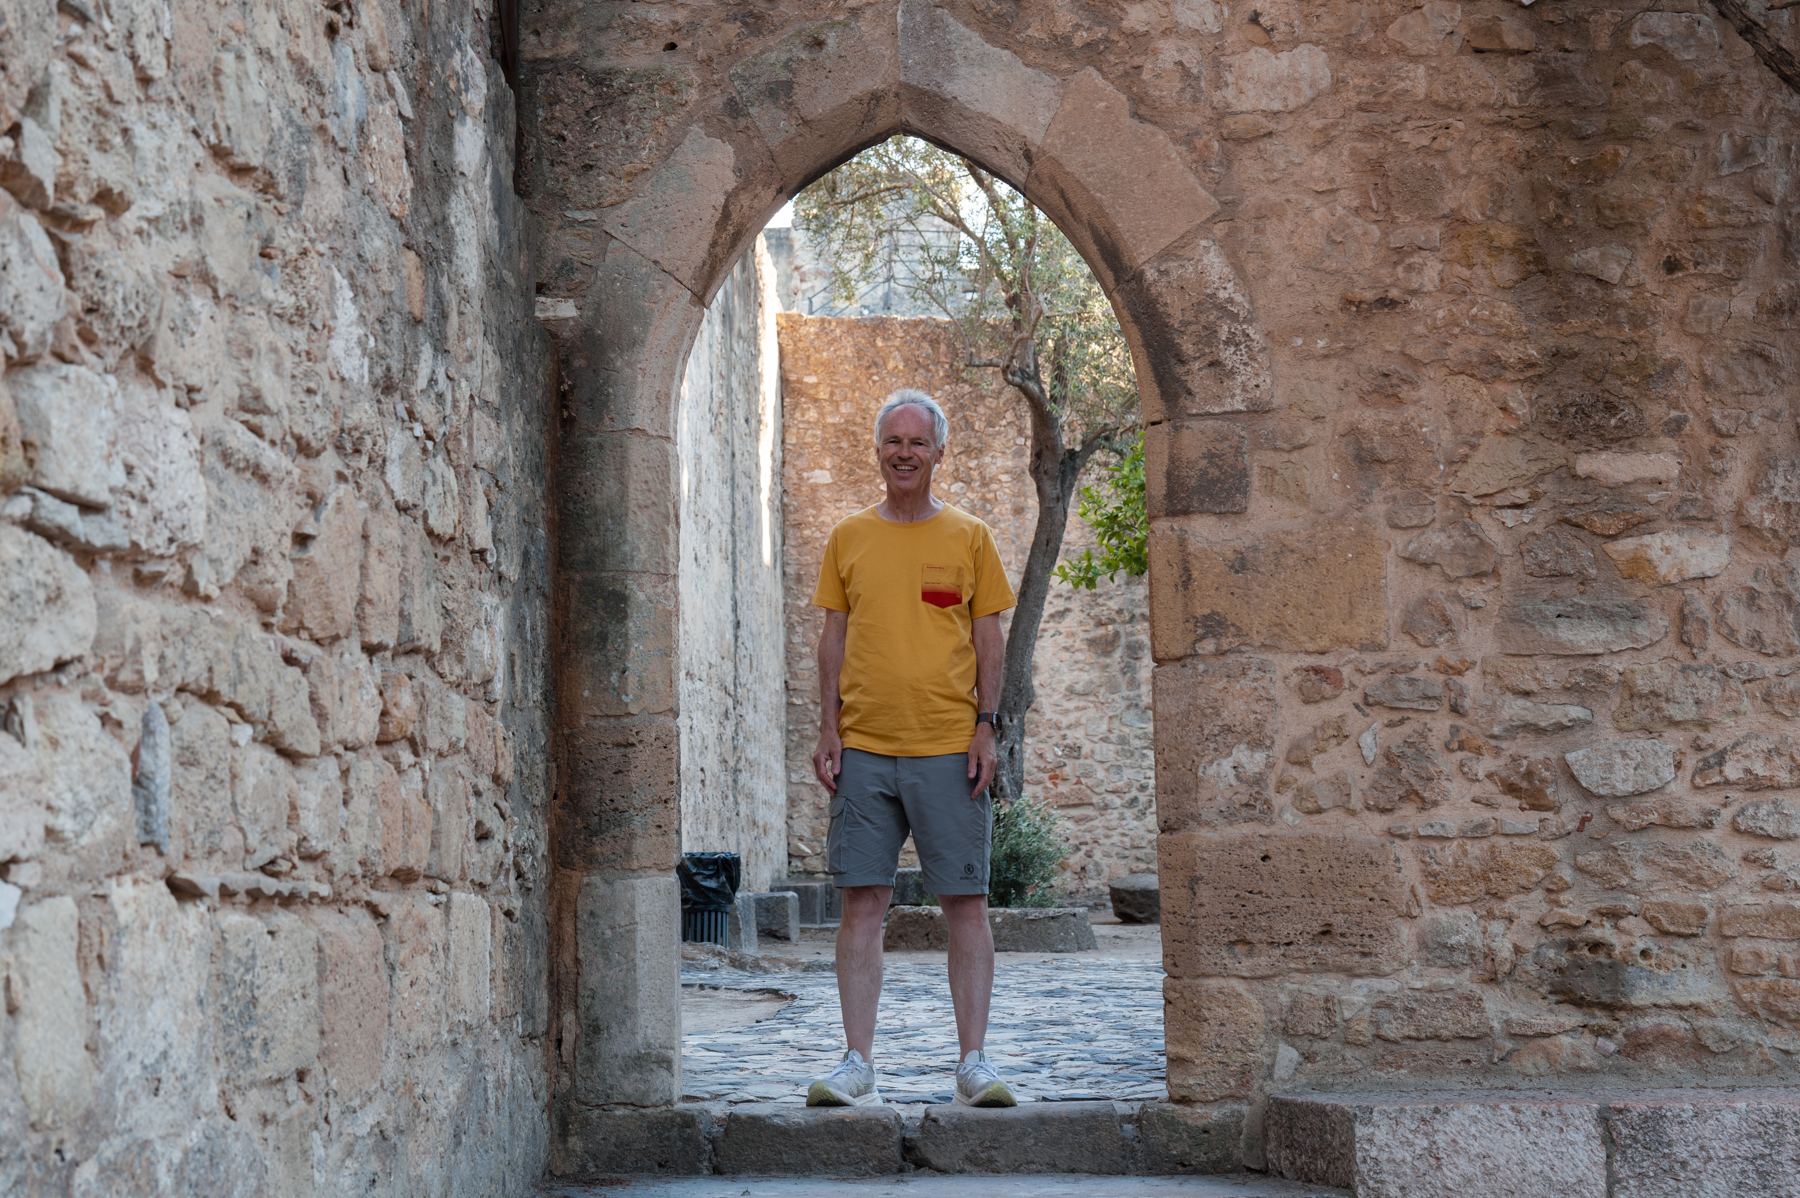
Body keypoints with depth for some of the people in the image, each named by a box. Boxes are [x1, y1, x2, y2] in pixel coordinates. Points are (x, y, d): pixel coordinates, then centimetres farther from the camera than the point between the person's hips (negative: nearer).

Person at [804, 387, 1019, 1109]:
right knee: (862, 904, 0)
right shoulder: (848, 537, 11)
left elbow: (988, 636, 6)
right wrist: (829, 730, 2)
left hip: (949, 750, -1)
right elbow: (834, 636, 11)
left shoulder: (968, 536, 6)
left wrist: (986, 725, -4)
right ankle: (858, 1066, 5)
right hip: (864, 750, 1)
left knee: (966, 904, 0)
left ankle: (972, 1063, 6)